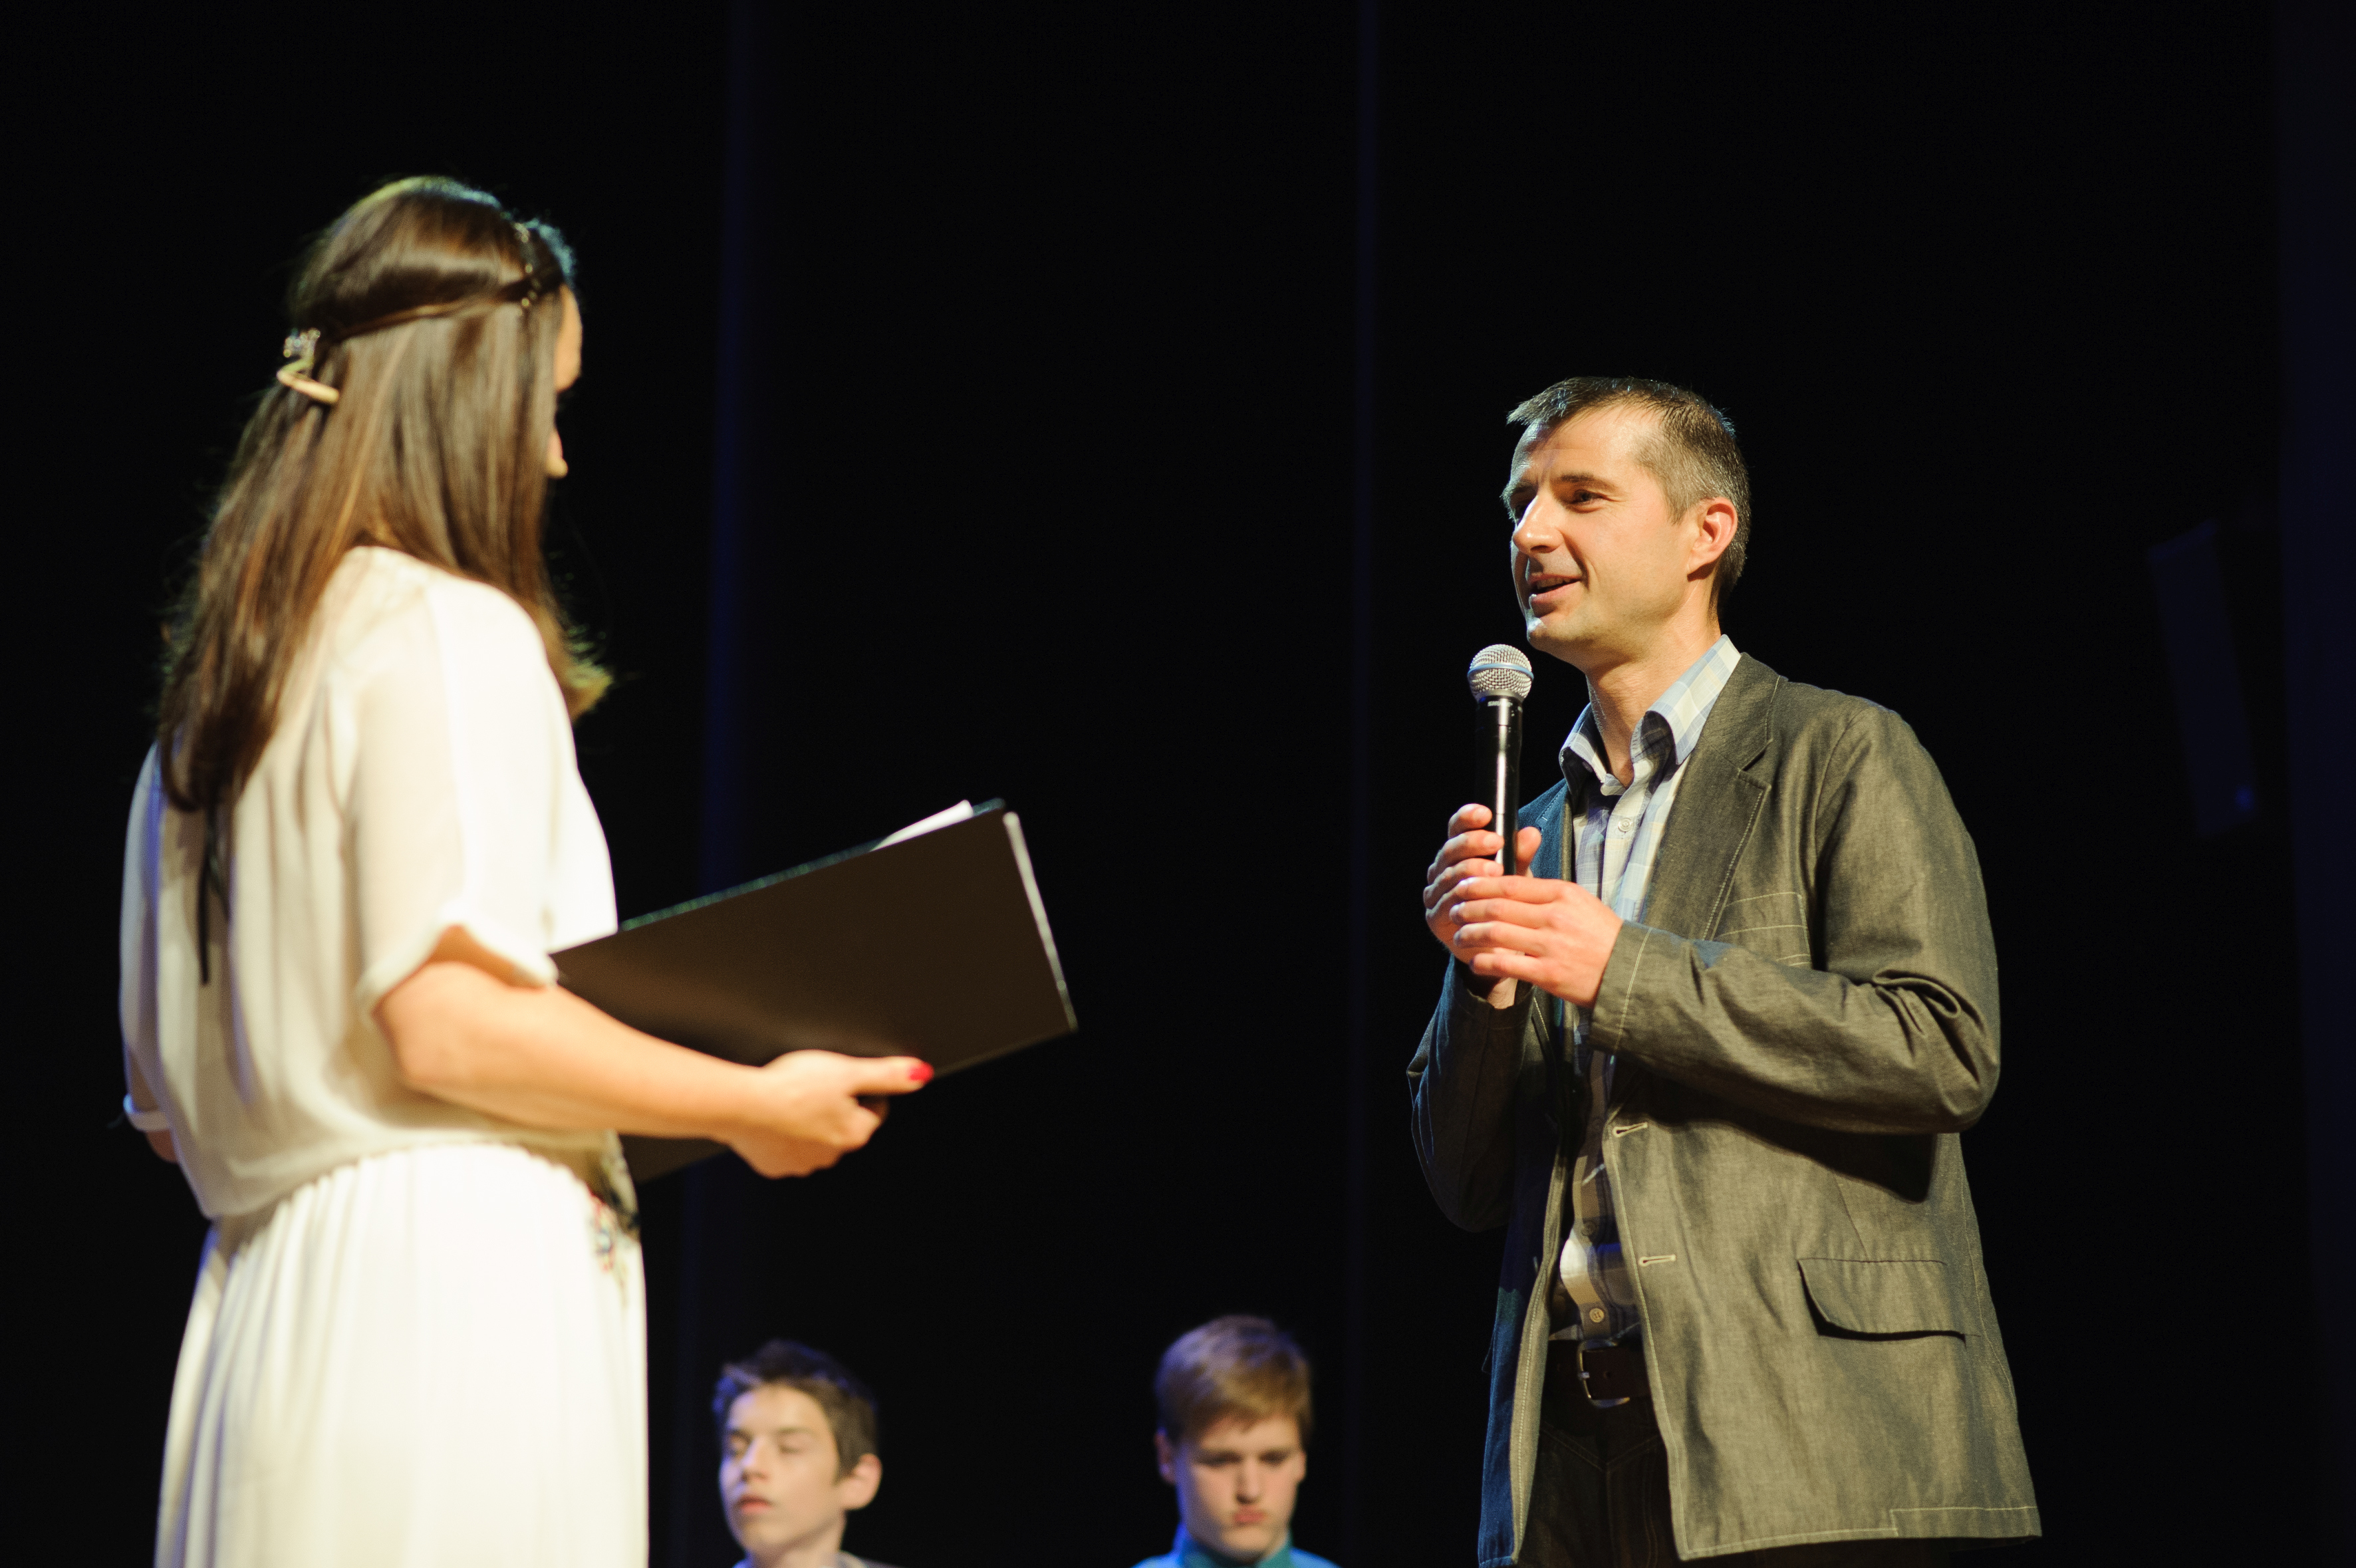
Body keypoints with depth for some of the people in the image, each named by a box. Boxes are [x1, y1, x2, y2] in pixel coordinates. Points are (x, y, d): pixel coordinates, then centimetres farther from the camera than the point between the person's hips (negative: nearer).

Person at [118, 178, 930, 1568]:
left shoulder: (222, 680, 17)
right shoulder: (451, 634, -8)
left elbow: (173, 1099, 18)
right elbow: (445, 1021, -18)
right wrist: (754, 1106, -7)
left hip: (271, 1296, 9)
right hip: (453, 1284, -8)